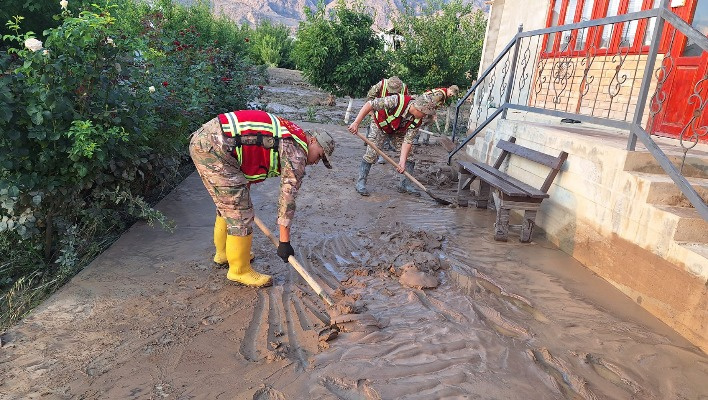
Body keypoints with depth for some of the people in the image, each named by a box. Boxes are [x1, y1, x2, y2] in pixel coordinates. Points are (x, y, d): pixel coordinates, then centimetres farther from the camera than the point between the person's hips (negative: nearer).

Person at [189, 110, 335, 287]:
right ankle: (240, 271, 11)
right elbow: (288, 196, -8)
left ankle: (224, 253, 41)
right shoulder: (297, 150, -6)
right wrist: (284, 241, -4)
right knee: (239, 211, -3)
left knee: (228, 204, 23)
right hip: (215, 147, -10)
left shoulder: (288, 138, 22)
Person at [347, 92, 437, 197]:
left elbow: (407, 141, -24)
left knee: (409, 153, -6)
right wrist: (356, 123, -39)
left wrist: (402, 161, -36)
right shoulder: (397, 101, -40)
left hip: (398, 131, 4)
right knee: (371, 153, -15)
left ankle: (405, 184, 6)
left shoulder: (417, 121, -25)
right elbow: (369, 105, -36)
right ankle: (361, 182, -3)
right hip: (380, 125, -4)